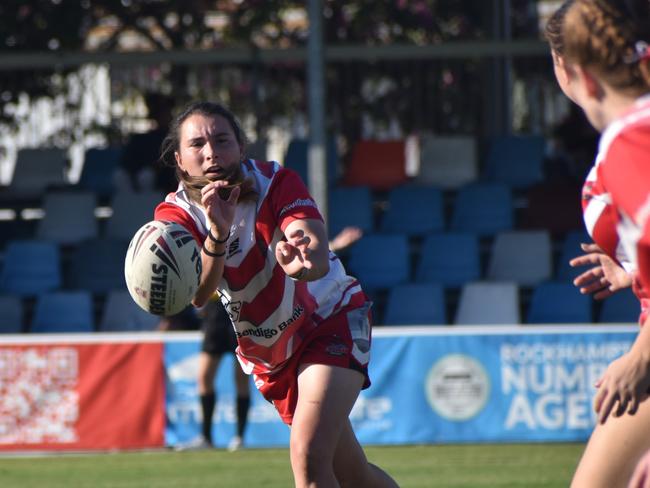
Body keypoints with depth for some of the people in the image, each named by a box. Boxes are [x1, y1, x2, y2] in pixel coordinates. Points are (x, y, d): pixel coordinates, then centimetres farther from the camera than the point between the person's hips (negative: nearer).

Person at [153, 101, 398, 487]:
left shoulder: (276, 183, -20)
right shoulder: (177, 215, -15)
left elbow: (320, 257, -39)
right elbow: (197, 295, -33)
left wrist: (305, 262, -64)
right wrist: (217, 235, -51)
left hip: (331, 320, -4)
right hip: (266, 353, 4)